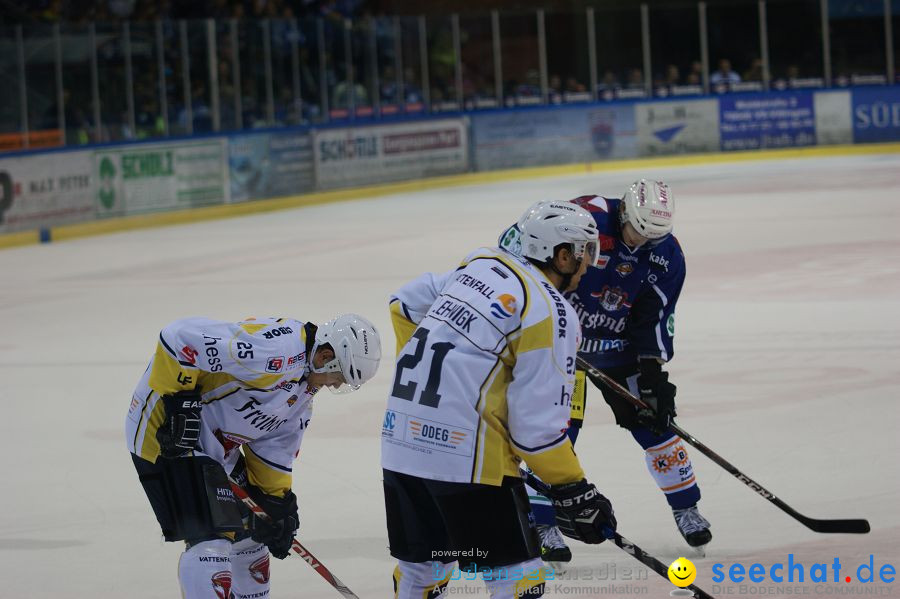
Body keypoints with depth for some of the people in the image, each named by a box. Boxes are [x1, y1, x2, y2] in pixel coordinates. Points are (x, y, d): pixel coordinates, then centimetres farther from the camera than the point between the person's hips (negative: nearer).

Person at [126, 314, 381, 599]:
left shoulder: (303, 392, 9)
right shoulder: (276, 349, -25)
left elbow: (273, 448, 16)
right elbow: (179, 337, -30)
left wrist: (279, 505, 11)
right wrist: (178, 403, -26)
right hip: (167, 432, -11)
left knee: (249, 530, 20)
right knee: (211, 540, -17)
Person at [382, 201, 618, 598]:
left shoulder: (483, 263, 12)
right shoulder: (552, 313, -10)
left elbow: (405, 304, 23)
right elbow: (537, 421, -13)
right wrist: (572, 490, -5)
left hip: (400, 437, 8)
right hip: (466, 453, -8)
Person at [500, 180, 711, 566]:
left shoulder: (667, 255, -9)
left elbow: (656, 317, -3)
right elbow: (517, 238, -22)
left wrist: (653, 371, -12)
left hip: (618, 346, 4)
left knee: (653, 420, 3)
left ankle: (685, 509, 21)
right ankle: (542, 526, 0)